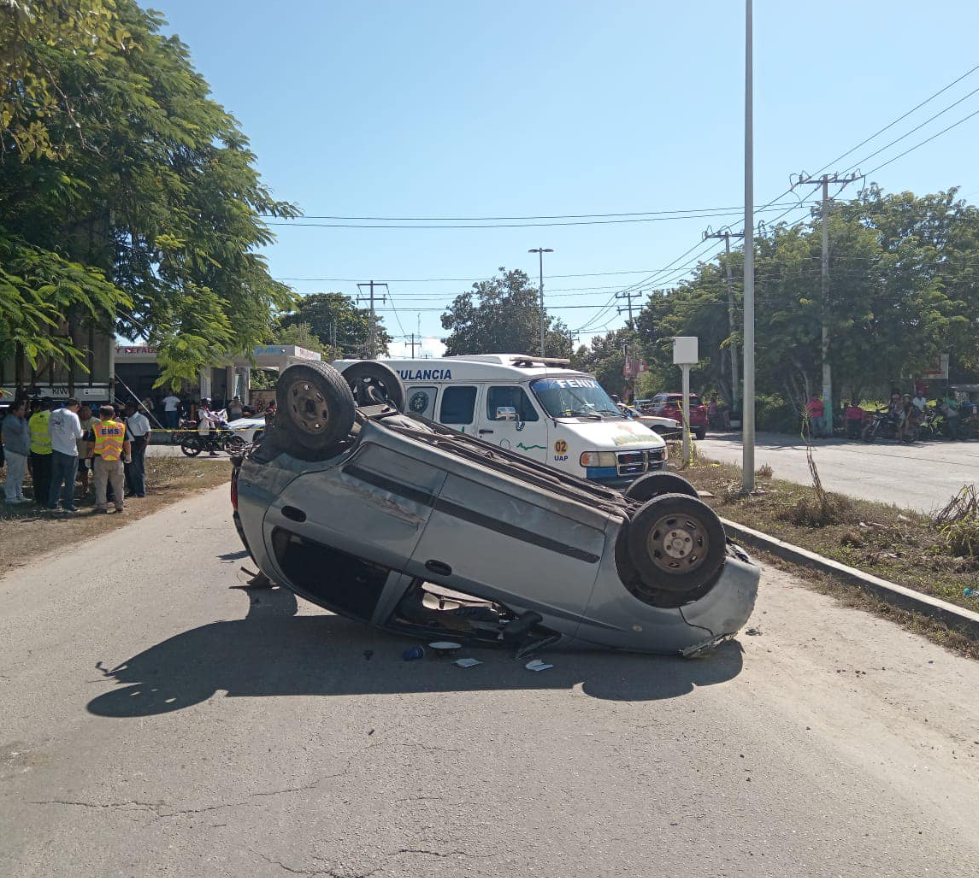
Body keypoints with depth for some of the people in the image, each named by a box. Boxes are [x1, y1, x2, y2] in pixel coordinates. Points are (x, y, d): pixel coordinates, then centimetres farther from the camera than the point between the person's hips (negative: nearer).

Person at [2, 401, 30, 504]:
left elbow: (27, 433, 19)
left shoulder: (20, 419, 16)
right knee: (12, 475, -4)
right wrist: (23, 421, -11)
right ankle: (10, 497, 2)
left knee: (20, 475, 15)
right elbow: (21, 430, -27)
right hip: (14, 452, -10)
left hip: (22, 451, 10)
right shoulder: (10, 420, -14)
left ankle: (18, 495, 23)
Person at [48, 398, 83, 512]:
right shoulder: (72, 416, -14)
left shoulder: (53, 414, 3)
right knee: (70, 480, 5)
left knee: (56, 478, 15)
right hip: (69, 452, -5)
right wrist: (83, 432, 6)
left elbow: (50, 430, 10)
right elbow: (78, 434, -14)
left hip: (55, 450, 6)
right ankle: (68, 504, 7)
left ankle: (52, 503, 18)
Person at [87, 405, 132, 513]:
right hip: (117, 460, 2)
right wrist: (128, 456, 18)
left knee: (101, 484, 7)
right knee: (118, 484, 11)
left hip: (100, 460, -2)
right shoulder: (121, 426, 2)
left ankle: (101, 506, 7)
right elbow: (127, 443, 6)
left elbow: (91, 444, -2)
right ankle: (120, 505, 15)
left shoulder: (96, 427, -4)